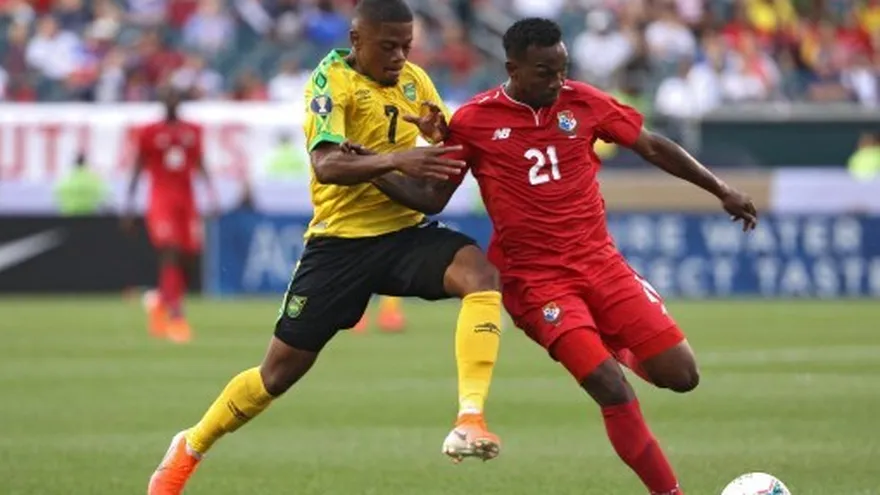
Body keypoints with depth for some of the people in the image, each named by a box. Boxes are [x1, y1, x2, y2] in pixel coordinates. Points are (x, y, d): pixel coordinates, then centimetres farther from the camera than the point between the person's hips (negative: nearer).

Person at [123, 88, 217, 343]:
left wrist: (210, 191, 5)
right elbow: (139, 167, 4)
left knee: (187, 258, 3)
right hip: (161, 200, -4)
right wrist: (129, 204, 2)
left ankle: (160, 302, 30)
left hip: (186, 200, 4)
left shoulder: (193, 131, 10)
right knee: (171, 255, -17)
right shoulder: (149, 133, 0)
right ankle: (176, 317, -20)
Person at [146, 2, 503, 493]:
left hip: (406, 231, 4)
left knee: (481, 273, -29)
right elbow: (326, 164, -27)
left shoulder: (414, 79, 4)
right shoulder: (332, 80, -12)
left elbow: (455, 147, 13)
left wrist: (446, 140, -12)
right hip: (341, 241, -4)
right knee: (281, 370, 5)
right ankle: (190, 448, 30)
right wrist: (396, 160, -42)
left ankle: (471, 419, -36)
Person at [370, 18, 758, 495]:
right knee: (615, 393, -18)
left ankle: (618, 347, 30)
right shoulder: (473, 121, -6)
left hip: (601, 263, 4)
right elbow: (431, 198, -1)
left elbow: (653, 147, 11)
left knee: (681, 376, -3)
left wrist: (721, 190, 12)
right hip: (538, 281, -4)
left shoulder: (583, 102, 0)